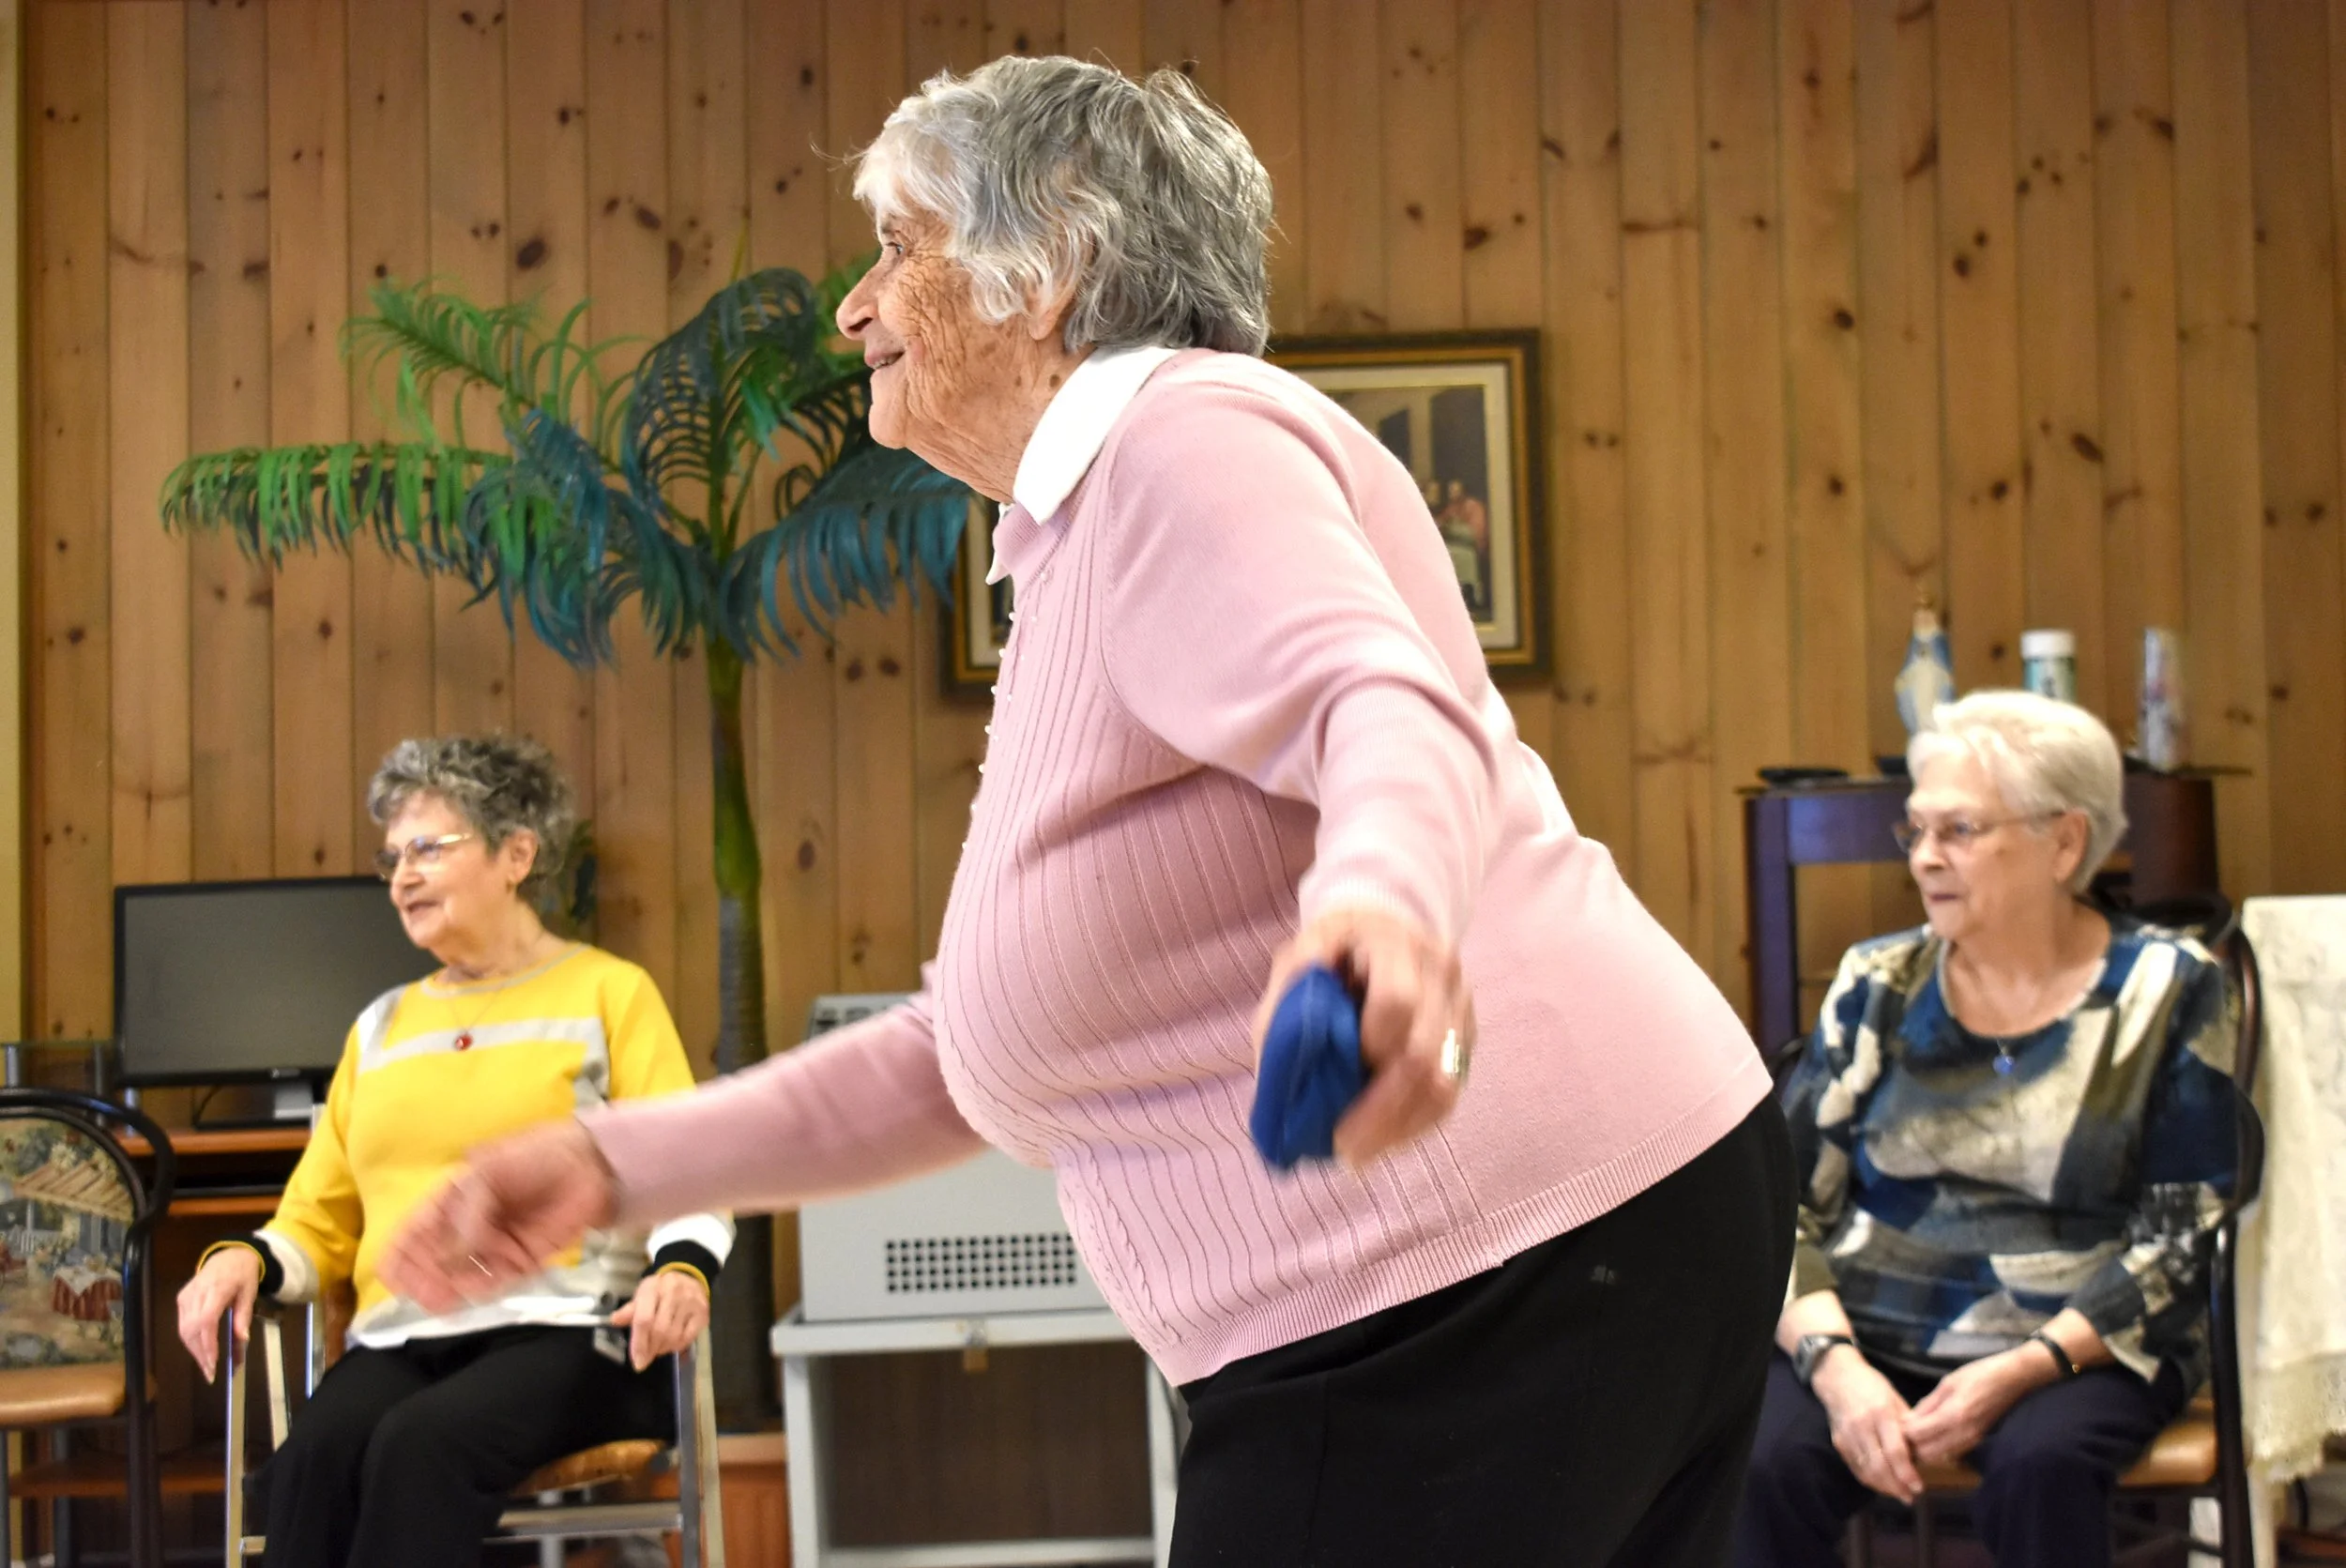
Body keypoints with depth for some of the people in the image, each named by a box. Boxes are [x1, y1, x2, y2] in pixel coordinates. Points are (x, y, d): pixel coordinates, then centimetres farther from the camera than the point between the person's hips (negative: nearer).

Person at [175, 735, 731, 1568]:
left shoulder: (608, 992, 10)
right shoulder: (380, 1028, 25)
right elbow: (319, 1224, 23)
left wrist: (681, 1271, -21)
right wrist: (244, 1257, 0)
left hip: (566, 1333, -4)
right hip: (400, 1342, 4)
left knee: (419, 1444, -36)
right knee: (309, 1460, -31)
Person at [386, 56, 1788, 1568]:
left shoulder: (1177, 435, -8)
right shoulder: (1084, 547, 23)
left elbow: (1388, 705, -29)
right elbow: (973, 1052, 23)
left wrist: (1380, 896, -52)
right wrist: (617, 1162, 19)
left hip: (1472, 1286, -10)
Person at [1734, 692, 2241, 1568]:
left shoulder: (2166, 992, 2)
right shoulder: (1877, 986, 7)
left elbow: (2179, 1241, -3)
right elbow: (1782, 1202, 2)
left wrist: (2020, 1370, -16)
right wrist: (1835, 1366, -16)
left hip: (2074, 1345, -1)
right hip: (1867, 1333, 1)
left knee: (2039, 1462, -34)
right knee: (1762, 1462, -29)